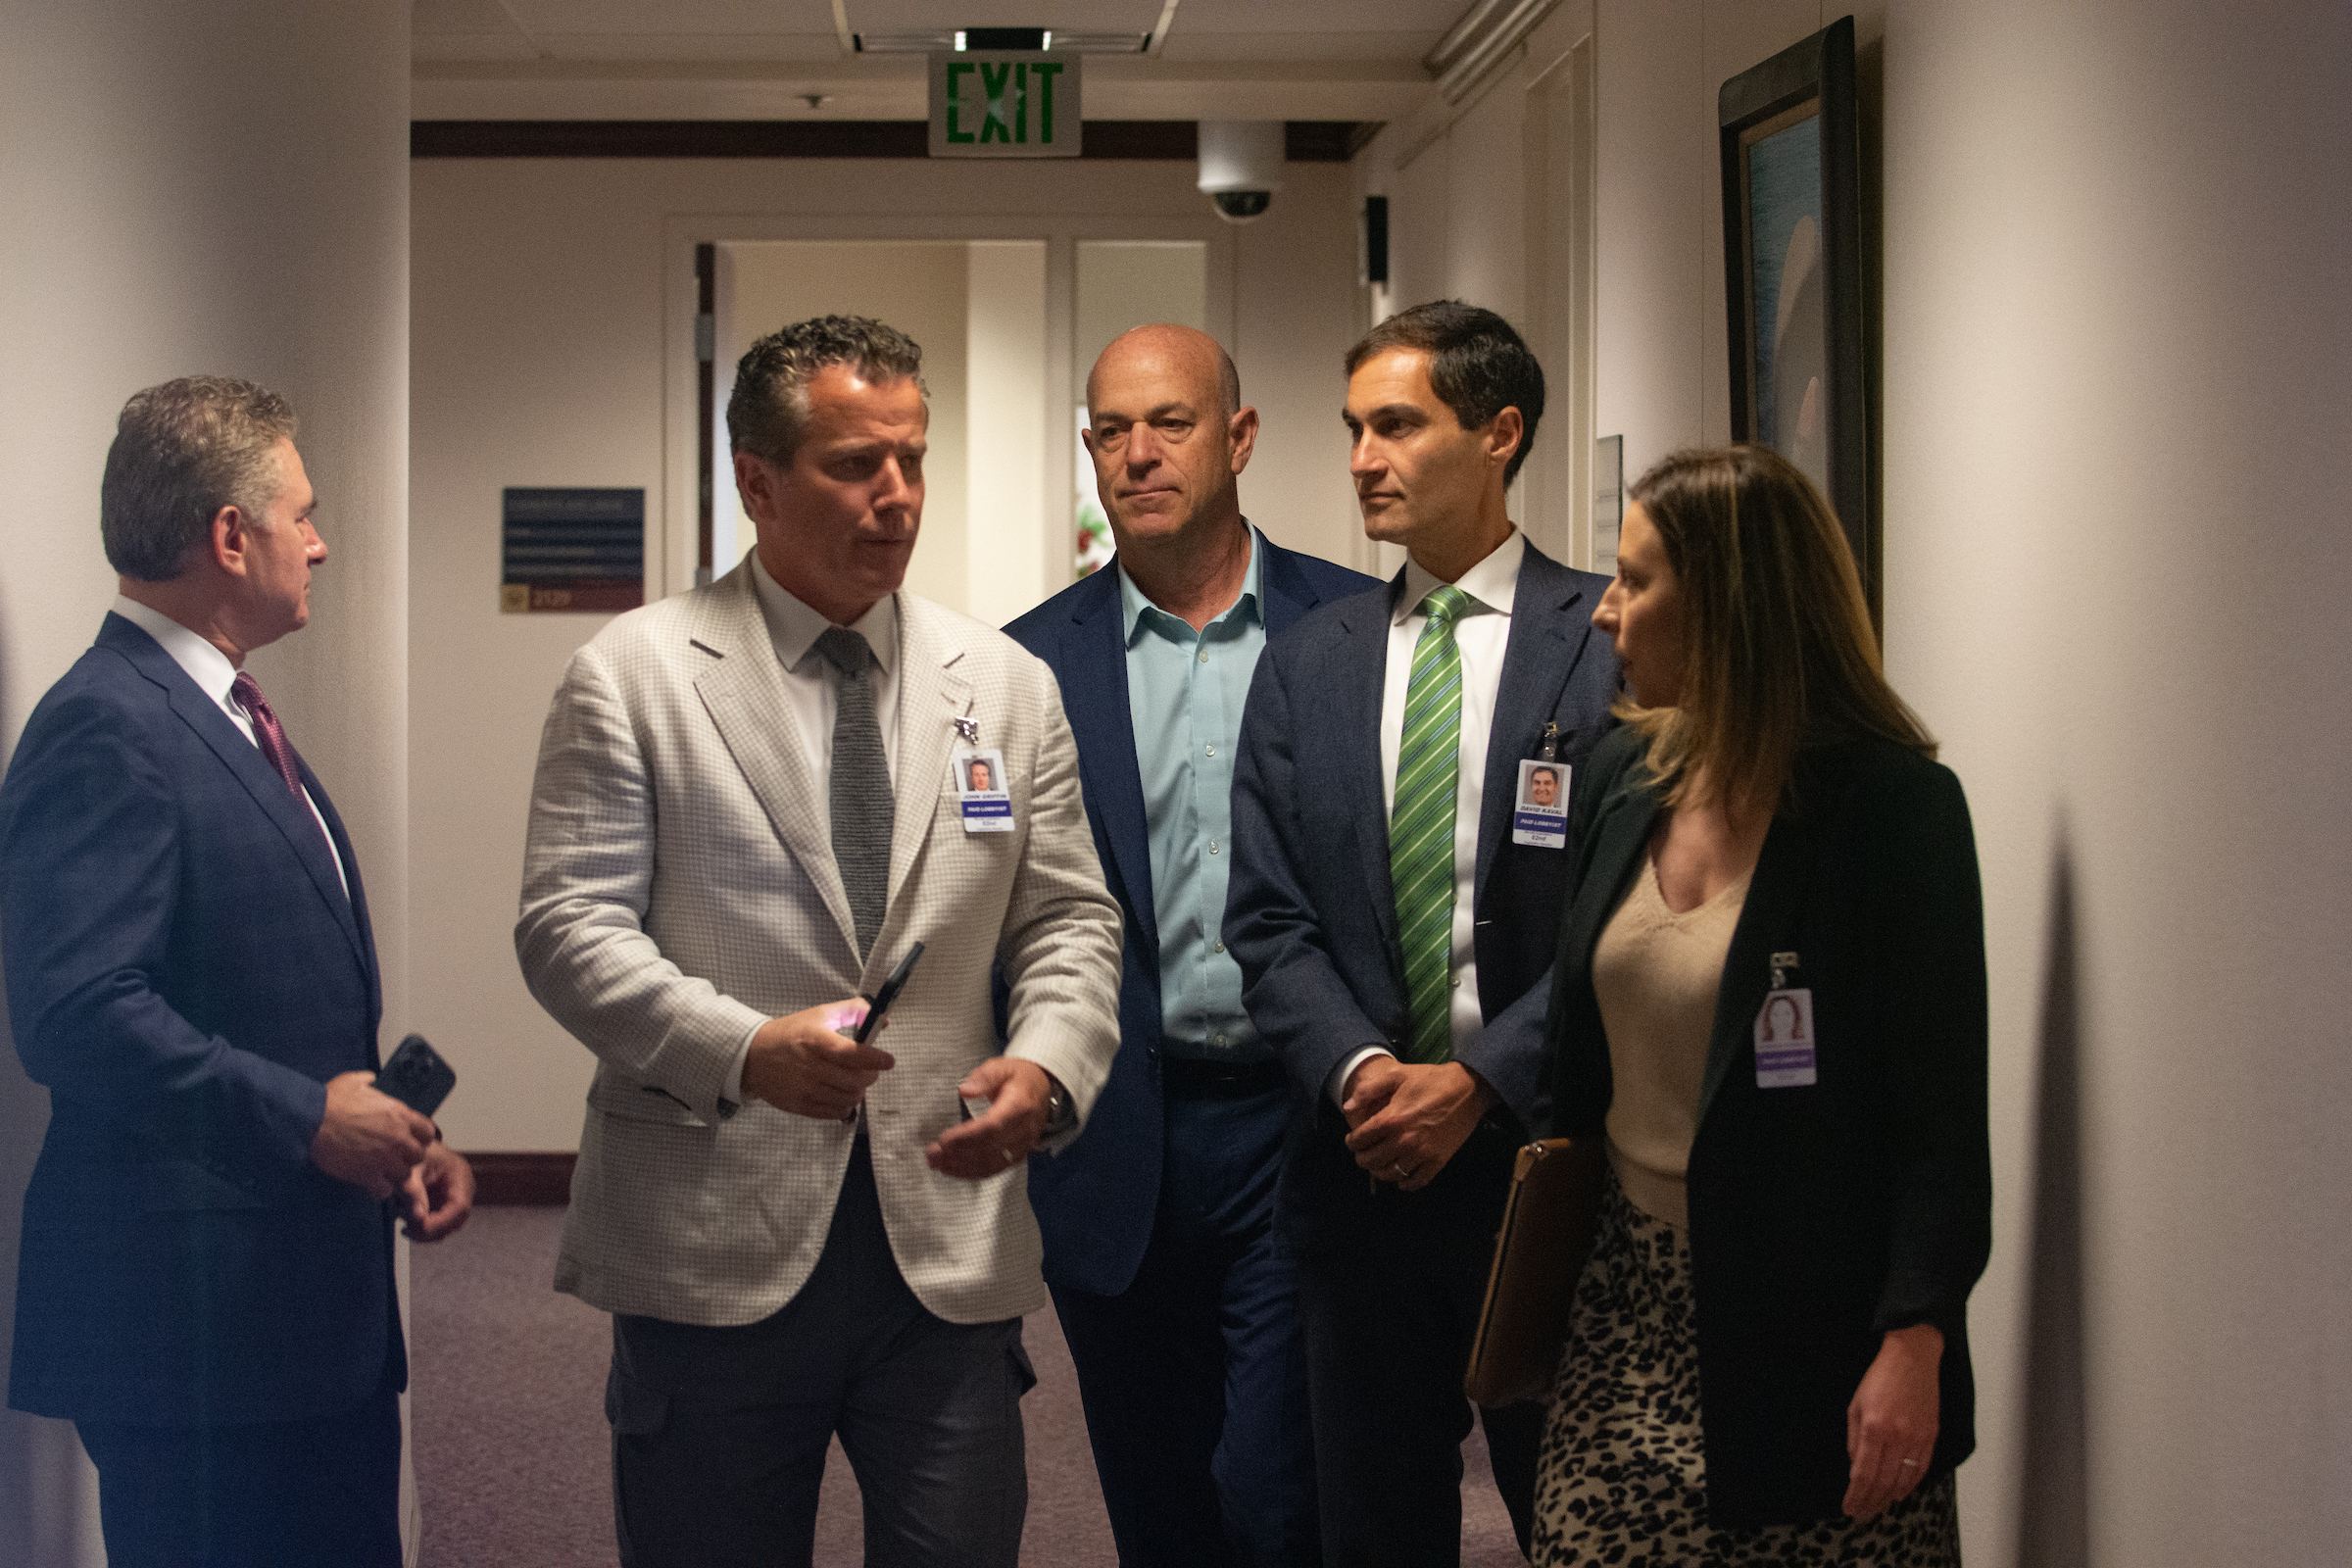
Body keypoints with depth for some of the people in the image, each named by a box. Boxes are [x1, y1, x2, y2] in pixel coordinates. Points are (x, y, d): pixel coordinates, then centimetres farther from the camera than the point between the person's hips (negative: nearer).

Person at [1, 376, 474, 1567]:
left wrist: (399, 1135, 6)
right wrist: (306, 1120, -20)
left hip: (320, 1308, 10)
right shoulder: (106, 729, -15)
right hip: (199, 1316, -10)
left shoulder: (229, 718, 18)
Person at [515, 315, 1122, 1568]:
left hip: (950, 1239, 3)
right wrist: (741, 1049, -21)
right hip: (715, 1249, -2)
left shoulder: (1008, 687, 12)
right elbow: (570, 923, -5)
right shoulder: (633, 676, 1)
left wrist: (1048, 1065, -9)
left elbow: (1069, 921, 13)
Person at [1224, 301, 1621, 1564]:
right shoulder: (1305, 664, 10)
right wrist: (1361, 1071, -12)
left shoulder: (1614, 642, -3)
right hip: (1366, 1171, 4)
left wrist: (1479, 1082, -16)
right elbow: (1268, 919, 5)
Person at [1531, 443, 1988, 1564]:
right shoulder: (1622, 778, 8)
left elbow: (1944, 1108, -14)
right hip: (1628, 1299, 6)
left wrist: (1912, 1343, -22)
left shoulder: (1892, 803, -12)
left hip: (1806, 1323, -6)